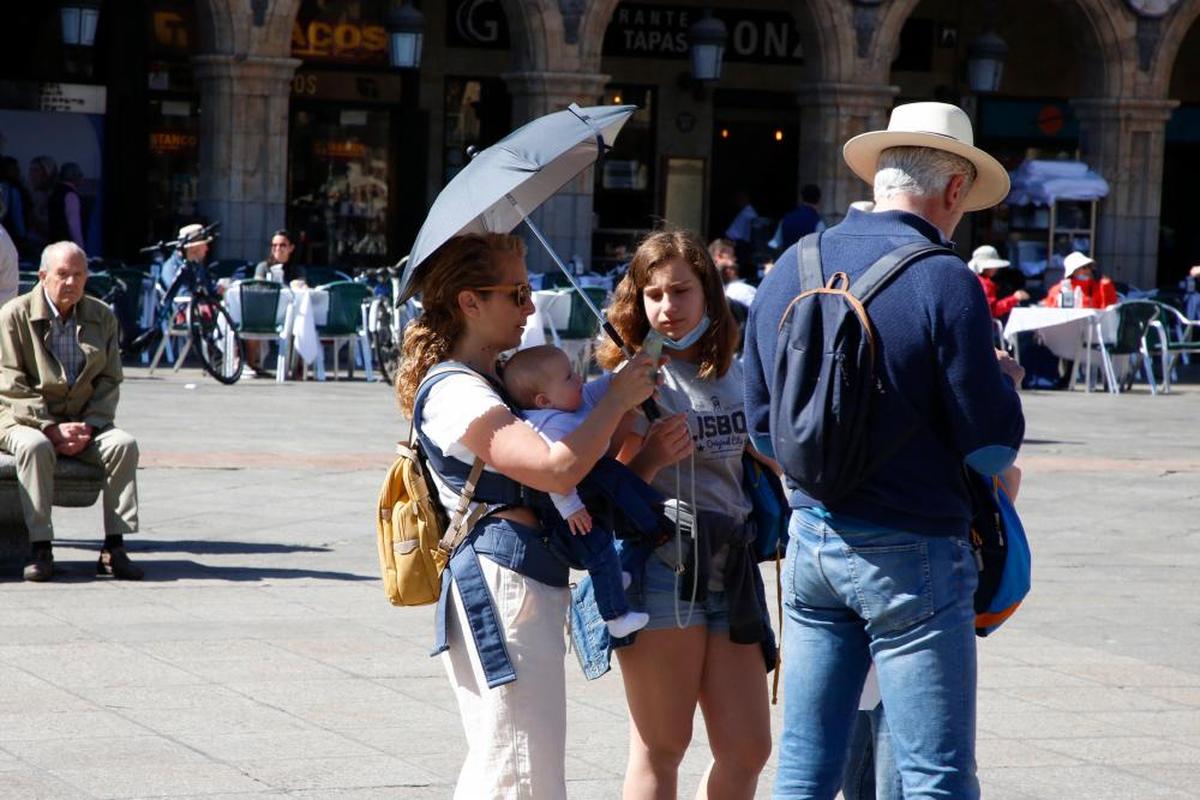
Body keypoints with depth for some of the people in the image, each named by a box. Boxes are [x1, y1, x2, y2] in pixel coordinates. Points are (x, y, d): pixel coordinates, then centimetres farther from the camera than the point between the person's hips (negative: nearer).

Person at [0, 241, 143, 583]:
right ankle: (40, 548, -32)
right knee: (35, 447, -37)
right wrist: (50, 428, -21)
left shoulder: (102, 318, 7)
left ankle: (113, 548, -23)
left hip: (83, 423, 4)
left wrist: (87, 427, -13)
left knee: (124, 444, -24)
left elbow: (109, 381, 4)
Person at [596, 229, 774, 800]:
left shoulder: (734, 375, 13)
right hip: (661, 566, -5)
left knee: (747, 749, 4)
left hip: (731, 570, 6)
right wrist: (652, 458, -21)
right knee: (661, 746, -1)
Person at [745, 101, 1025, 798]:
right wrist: (1003, 381, 7)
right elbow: (992, 447, -12)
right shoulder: (944, 281, -14)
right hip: (911, 552, -6)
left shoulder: (790, 269, 6)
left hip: (811, 539, 6)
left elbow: (763, 426, 15)